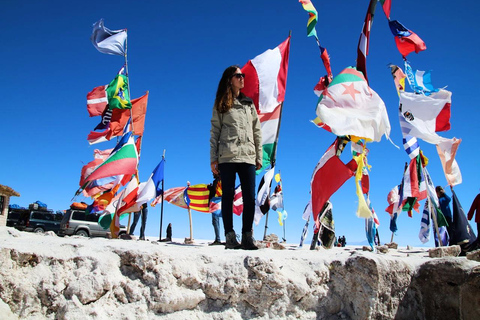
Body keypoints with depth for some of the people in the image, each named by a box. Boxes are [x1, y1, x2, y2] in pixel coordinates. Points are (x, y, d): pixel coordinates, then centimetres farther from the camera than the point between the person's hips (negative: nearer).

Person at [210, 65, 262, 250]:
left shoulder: (249, 104, 19)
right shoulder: (221, 104, 10)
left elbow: (257, 132, 17)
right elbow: (214, 132, 5)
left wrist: (259, 157, 10)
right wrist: (213, 158, -3)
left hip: (247, 157, 3)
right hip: (227, 157, -3)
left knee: (250, 198, -2)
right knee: (228, 196, 0)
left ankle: (247, 236, 6)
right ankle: (230, 237, 5)